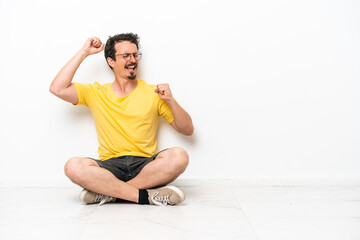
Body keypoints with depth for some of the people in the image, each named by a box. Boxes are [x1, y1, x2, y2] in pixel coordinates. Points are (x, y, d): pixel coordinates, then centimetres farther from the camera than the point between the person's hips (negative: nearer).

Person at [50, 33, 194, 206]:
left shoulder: (153, 93, 12)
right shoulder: (96, 93, 13)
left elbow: (188, 130, 10)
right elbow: (57, 89, -2)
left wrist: (170, 101, -6)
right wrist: (83, 53, 2)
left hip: (145, 166, 1)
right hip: (110, 167, 0)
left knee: (179, 156, -30)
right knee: (73, 166, -29)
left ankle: (107, 192, -24)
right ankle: (146, 196, -27)